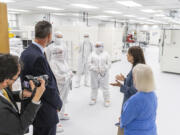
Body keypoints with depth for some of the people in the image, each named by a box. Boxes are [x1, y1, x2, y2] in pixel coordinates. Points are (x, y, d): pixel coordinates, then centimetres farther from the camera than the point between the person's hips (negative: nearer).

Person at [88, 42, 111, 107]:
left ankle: (107, 100, 14)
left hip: (104, 73, -1)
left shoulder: (106, 54, 4)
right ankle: (93, 99, 28)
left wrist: (104, 69, -14)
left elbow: (109, 63, 0)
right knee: (94, 87, 11)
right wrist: (94, 68, -14)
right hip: (94, 73, 2)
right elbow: (89, 63, 1)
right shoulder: (92, 54, 6)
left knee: (105, 87, 1)